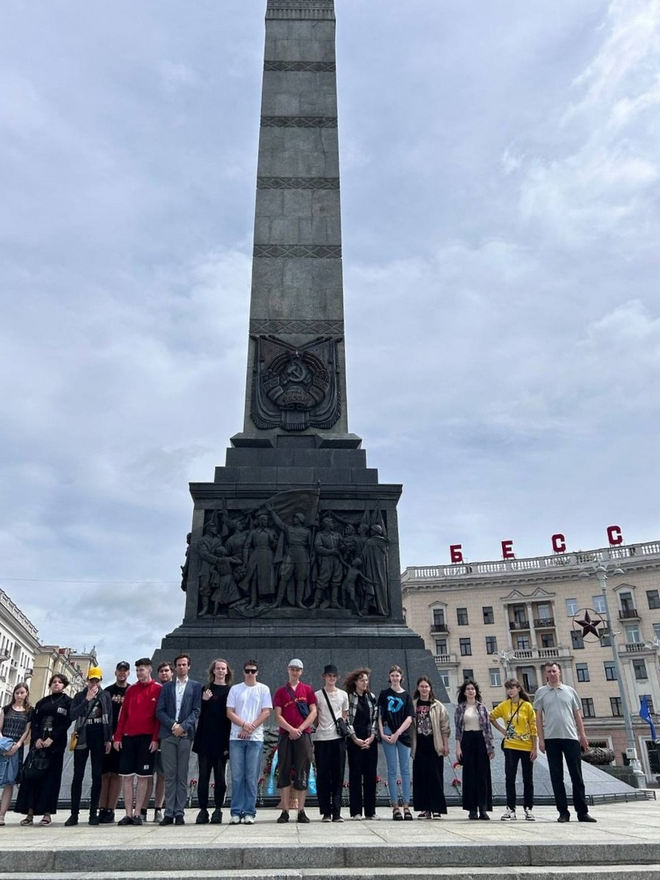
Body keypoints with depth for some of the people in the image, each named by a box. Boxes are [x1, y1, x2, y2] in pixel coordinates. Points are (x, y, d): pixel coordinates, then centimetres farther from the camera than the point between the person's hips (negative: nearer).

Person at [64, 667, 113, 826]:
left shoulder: (105, 696, 8)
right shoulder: (80, 696, 8)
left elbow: (110, 718, 6)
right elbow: (73, 715, -6)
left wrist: (109, 739, -1)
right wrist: (87, 700, -13)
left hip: (99, 738, 0)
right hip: (82, 738, 0)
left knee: (97, 776, 0)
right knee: (78, 775, 0)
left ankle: (93, 813, 6)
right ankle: (74, 814, 6)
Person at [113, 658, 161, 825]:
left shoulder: (158, 689, -1)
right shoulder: (131, 689, 11)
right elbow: (123, 714, 10)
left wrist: (155, 738, -10)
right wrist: (117, 737, 3)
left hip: (147, 738, -4)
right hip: (128, 736, 4)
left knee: (143, 776, 1)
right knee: (126, 775, 4)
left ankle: (137, 814, 9)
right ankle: (128, 814, 11)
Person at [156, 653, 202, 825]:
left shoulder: (196, 686, 8)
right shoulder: (166, 687, 14)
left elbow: (196, 711, 1)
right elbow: (160, 711, 7)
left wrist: (183, 726, -12)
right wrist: (172, 725, -8)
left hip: (185, 735, -1)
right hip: (168, 735, 2)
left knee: (182, 776, 1)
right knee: (169, 776, 3)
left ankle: (179, 813, 6)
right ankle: (169, 813, 6)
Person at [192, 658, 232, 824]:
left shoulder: (230, 691, 4)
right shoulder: (205, 690, 9)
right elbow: (199, 714, 7)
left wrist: (228, 742, -6)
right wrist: (204, 701, -12)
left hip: (221, 740, -1)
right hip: (205, 740, 1)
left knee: (220, 777, 3)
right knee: (203, 776, 4)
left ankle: (218, 810, 13)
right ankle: (203, 810, 11)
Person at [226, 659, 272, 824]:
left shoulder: (263, 689, 7)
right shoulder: (235, 689, 10)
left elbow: (266, 712, 0)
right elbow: (229, 712, 4)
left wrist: (250, 728, -9)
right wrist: (244, 724, -11)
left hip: (256, 738, -1)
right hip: (236, 737, 1)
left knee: (252, 778, 0)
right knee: (236, 777, 2)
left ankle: (249, 812, 7)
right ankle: (236, 812, 9)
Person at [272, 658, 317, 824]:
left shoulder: (308, 690, 10)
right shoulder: (280, 691, 10)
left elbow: (313, 712, 3)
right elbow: (278, 716, 4)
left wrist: (300, 729, -8)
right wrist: (291, 729, -11)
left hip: (303, 735, -1)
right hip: (285, 735, 1)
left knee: (302, 773, -1)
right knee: (284, 772, 0)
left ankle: (301, 811, 6)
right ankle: (285, 811, 7)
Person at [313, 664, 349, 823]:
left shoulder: (343, 695, 11)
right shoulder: (317, 695, 4)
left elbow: (345, 715, 17)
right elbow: (314, 717, 7)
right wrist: (319, 728, 0)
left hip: (338, 738, 2)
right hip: (321, 738, -2)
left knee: (338, 775, 2)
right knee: (323, 776, 1)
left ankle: (336, 812, 6)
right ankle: (326, 812, 9)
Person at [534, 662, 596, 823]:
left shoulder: (569, 691, 10)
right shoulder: (541, 692, 6)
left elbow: (577, 714, 12)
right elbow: (538, 716, 4)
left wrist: (582, 734, 4)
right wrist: (541, 739, -3)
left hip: (571, 737, 1)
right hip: (551, 738, -1)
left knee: (577, 775, 3)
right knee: (556, 776, 2)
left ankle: (582, 811, 9)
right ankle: (563, 812, 9)